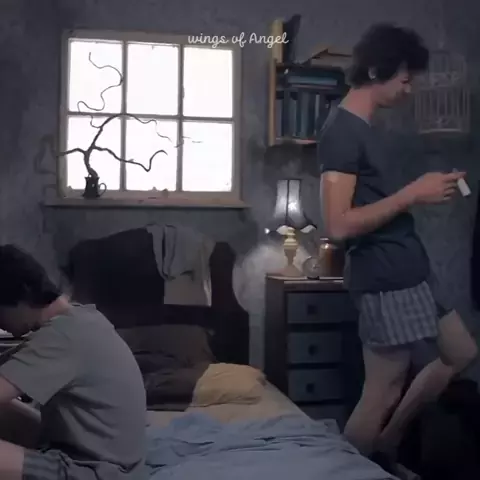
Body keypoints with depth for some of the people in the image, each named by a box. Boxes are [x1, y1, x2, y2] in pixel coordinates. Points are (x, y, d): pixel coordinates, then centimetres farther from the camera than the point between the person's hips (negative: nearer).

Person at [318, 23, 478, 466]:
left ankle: (387, 444, 30)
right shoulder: (342, 130, -17)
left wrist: (427, 190, 10)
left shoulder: (366, 127, 14)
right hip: (384, 279, -10)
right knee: (382, 396, -1)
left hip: (408, 270, 10)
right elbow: (339, 225, -24)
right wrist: (413, 193, -19)